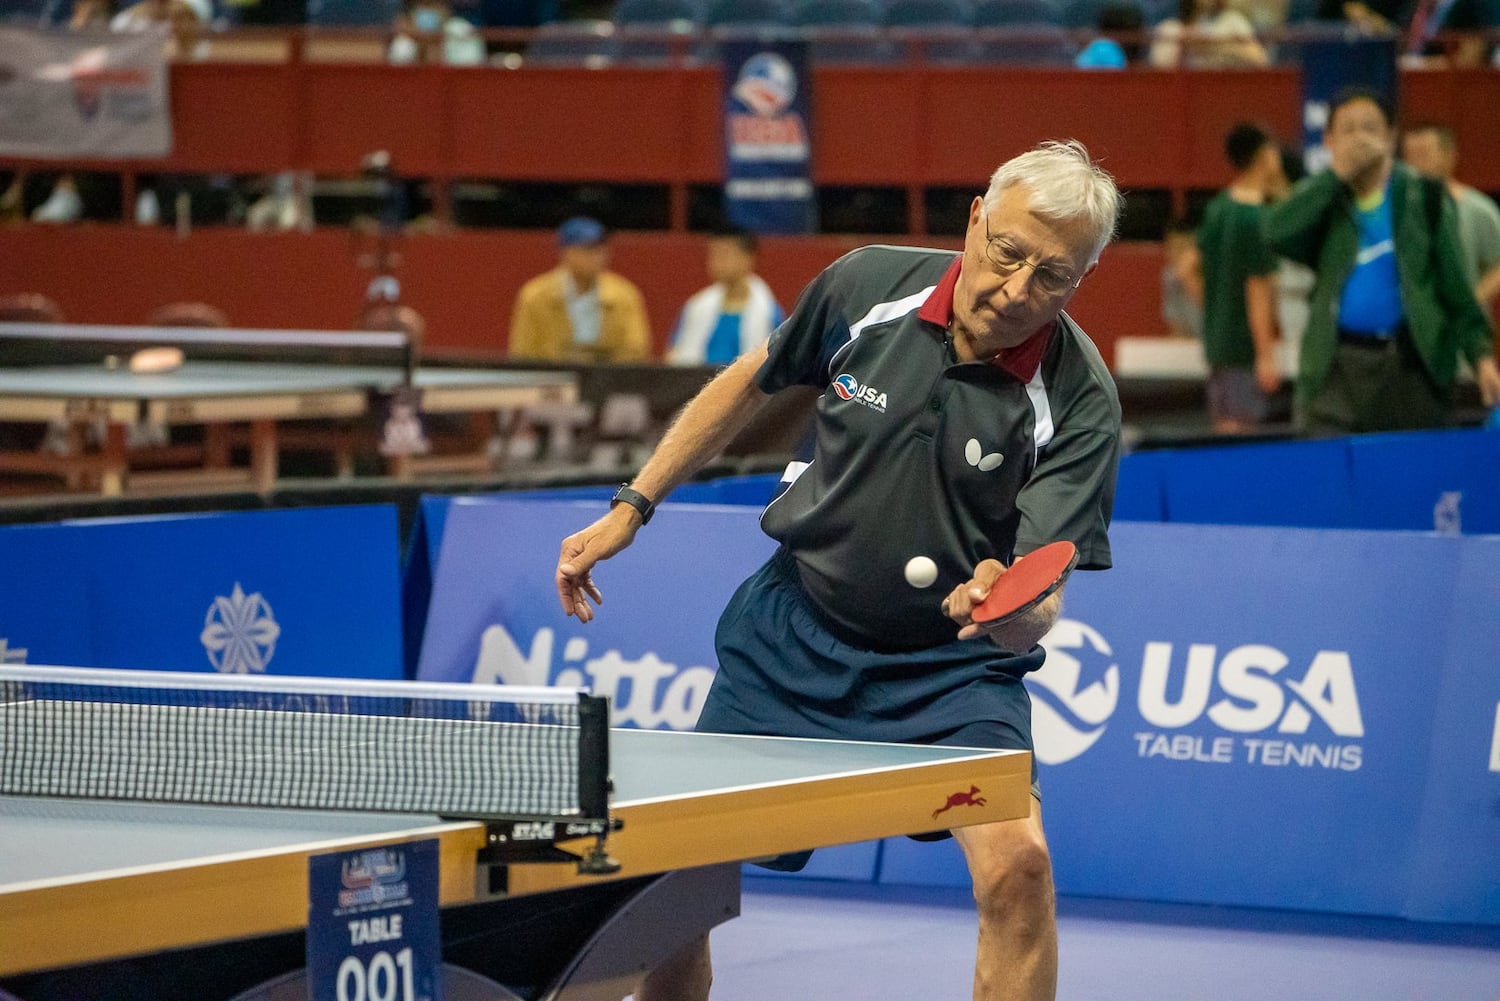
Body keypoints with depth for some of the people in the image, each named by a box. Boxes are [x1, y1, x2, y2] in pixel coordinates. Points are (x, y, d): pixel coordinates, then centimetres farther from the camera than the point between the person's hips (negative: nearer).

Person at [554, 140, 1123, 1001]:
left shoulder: (1079, 402, -22)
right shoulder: (867, 286, -14)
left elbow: (1038, 604, -26)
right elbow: (752, 382, 7)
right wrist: (631, 507, 9)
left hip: (951, 665, -3)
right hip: (796, 631, 3)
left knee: (1017, 863, -26)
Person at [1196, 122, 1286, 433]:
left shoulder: (1215, 209, 8)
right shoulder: (1256, 219, -17)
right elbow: (1258, 290, -18)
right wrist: (1266, 356, -17)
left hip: (1217, 339, 8)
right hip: (1245, 347, -8)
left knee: (1223, 427, 14)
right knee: (1241, 430, -7)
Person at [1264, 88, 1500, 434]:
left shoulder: (1423, 198, 5)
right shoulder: (1321, 202, 8)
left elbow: (1455, 285, 4)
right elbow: (1276, 232, -13)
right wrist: (1337, 173, -12)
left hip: (1413, 365, 0)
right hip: (1340, 364, 0)